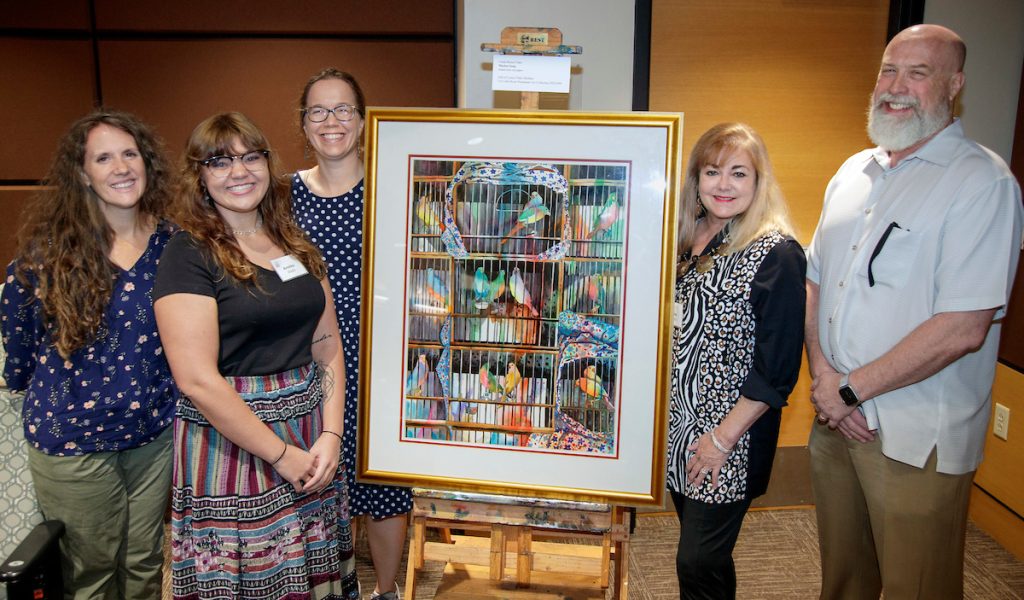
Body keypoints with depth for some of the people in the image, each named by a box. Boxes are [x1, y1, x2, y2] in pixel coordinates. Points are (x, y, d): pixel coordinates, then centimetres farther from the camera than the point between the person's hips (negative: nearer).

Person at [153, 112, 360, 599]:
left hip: (313, 442, 5)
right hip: (229, 444, -5)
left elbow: (328, 348, 8)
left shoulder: (296, 247, 9)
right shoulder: (189, 255, -9)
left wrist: (331, 436, -4)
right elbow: (197, 380, -17)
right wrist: (283, 455, -14)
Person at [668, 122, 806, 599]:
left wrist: (723, 437, -16)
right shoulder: (689, 241, 8)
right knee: (698, 554, 17)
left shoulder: (777, 254, -13)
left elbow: (777, 368, -15)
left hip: (730, 438, -6)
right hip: (679, 425, 7)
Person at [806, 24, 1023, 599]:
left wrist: (851, 389, -15)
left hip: (917, 441, -6)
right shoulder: (853, 172, 11)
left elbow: (962, 328, -20)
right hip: (835, 420, 6)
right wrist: (822, 371, -5)